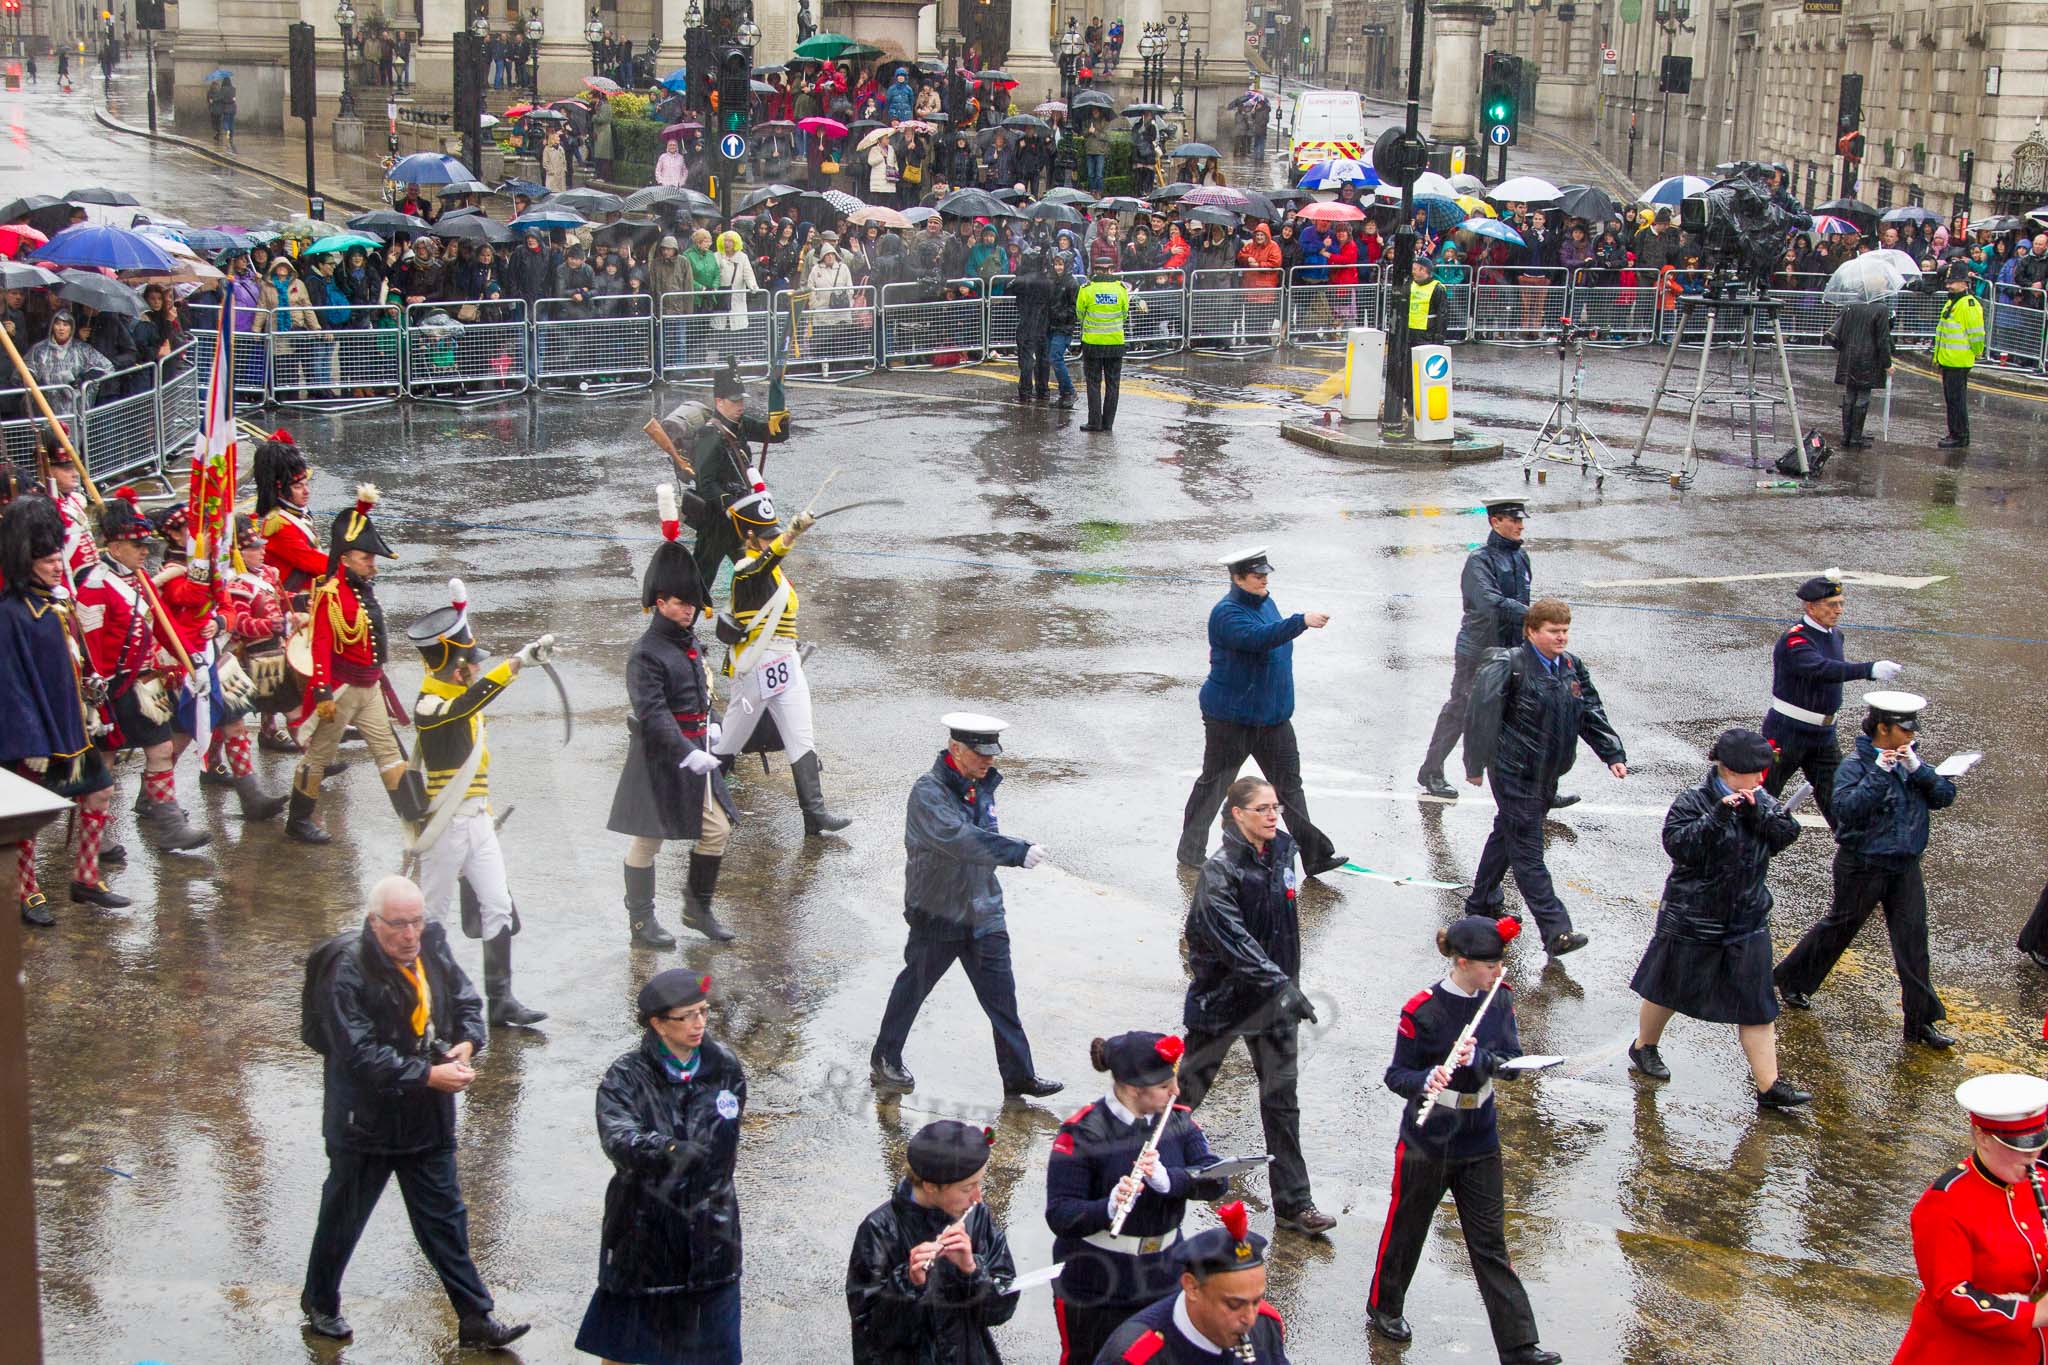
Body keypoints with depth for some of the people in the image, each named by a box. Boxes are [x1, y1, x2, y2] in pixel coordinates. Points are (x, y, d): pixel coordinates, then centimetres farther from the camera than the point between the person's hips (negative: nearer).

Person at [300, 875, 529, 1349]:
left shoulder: (433, 953, -3)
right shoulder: (348, 971, -22)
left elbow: (466, 1001, 12)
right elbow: (360, 1053, -27)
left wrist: (468, 1041, -9)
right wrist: (427, 1075, -29)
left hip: (429, 1119, 5)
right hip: (365, 1121, -5)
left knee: (445, 1220, 11)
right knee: (343, 1218, 14)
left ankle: (477, 1317, 17)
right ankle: (320, 1303, 36)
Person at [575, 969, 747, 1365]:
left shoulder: (725, 1069, -1)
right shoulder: (625, 1078, -13)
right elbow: (617, 1139, -31)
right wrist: (667, 1149, -47)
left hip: (708, 1229, 3)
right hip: (644, 1227, -3)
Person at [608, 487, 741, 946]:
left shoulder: (688, 641, 9)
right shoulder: (646, 654, -18)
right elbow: (652, 715, -26)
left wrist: (708, 726, 19)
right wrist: (687, 753, -33)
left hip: (694, 751, 8)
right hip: (659, 758, -8)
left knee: (717, 829, 9)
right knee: (648, 840, 3)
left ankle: (698, 907, 24)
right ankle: (641, 921, 15)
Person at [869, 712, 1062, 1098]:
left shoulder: (982, 785, 5)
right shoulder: (928, 793, -20)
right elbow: (960, 840, -35)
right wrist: (1018, 852, -41)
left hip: (983, 913, 6)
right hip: (937, 914, -6)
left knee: (1001, 994, 5)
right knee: (913, 987, 11)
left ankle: (1019, 1074, 11)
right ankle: (885, 1060, 31)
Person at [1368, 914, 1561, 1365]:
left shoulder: (1499, 999, -5)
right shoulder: (1422, 1010, -19)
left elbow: (1511, 1063, -8)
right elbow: (1396, 1075, -13)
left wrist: (1476, 1057, -28)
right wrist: (1428, 1080, -35)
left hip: (1479, 1142, 3)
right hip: (1427, 1142, -3)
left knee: (1490, 1244, 5)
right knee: (1406, 1228, 15)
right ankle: (1383, 1308, 39)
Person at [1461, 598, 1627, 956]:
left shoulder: (1573, 668, 6)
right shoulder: (1510, 667, -17)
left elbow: (1592, 715, 11)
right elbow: (1482, 715, -15)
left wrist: (1613, 755, 1)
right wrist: (1476, 765, -12)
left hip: (1546, 775, 8)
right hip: (1515, 774, -8)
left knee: (1507, 834, 22)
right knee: (1528, 852, -7)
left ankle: (1480, 903, 38)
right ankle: (1556, 931, -11)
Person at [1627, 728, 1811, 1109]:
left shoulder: (1761, 801, 4)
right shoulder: (1693, 801, -14)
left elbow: (1786, 835, -7)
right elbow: (1678, 844, -26)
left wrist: (1757, 813, -21)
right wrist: (1717, 817, -34)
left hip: (1748, 918, 5)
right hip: (1693, 917, -5)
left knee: (1755, 1002, 2)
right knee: (1671, 988, 14)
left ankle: (1769, 1085, 3)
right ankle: (1644, 1046, 39)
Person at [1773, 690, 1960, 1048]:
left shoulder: (1909, 761, 5)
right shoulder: (1855, 765, -15)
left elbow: (1945, 797, -2)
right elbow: (1847, 810, -29)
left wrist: (1918, 770, -17)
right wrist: (1879, 774, -32)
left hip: (1905, 867, 5)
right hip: (1862, 866, -5)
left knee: (1913, 940, 2)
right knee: (1838, 927, 11)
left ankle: (1922, 1021, 7)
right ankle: (1791, 979, 33)